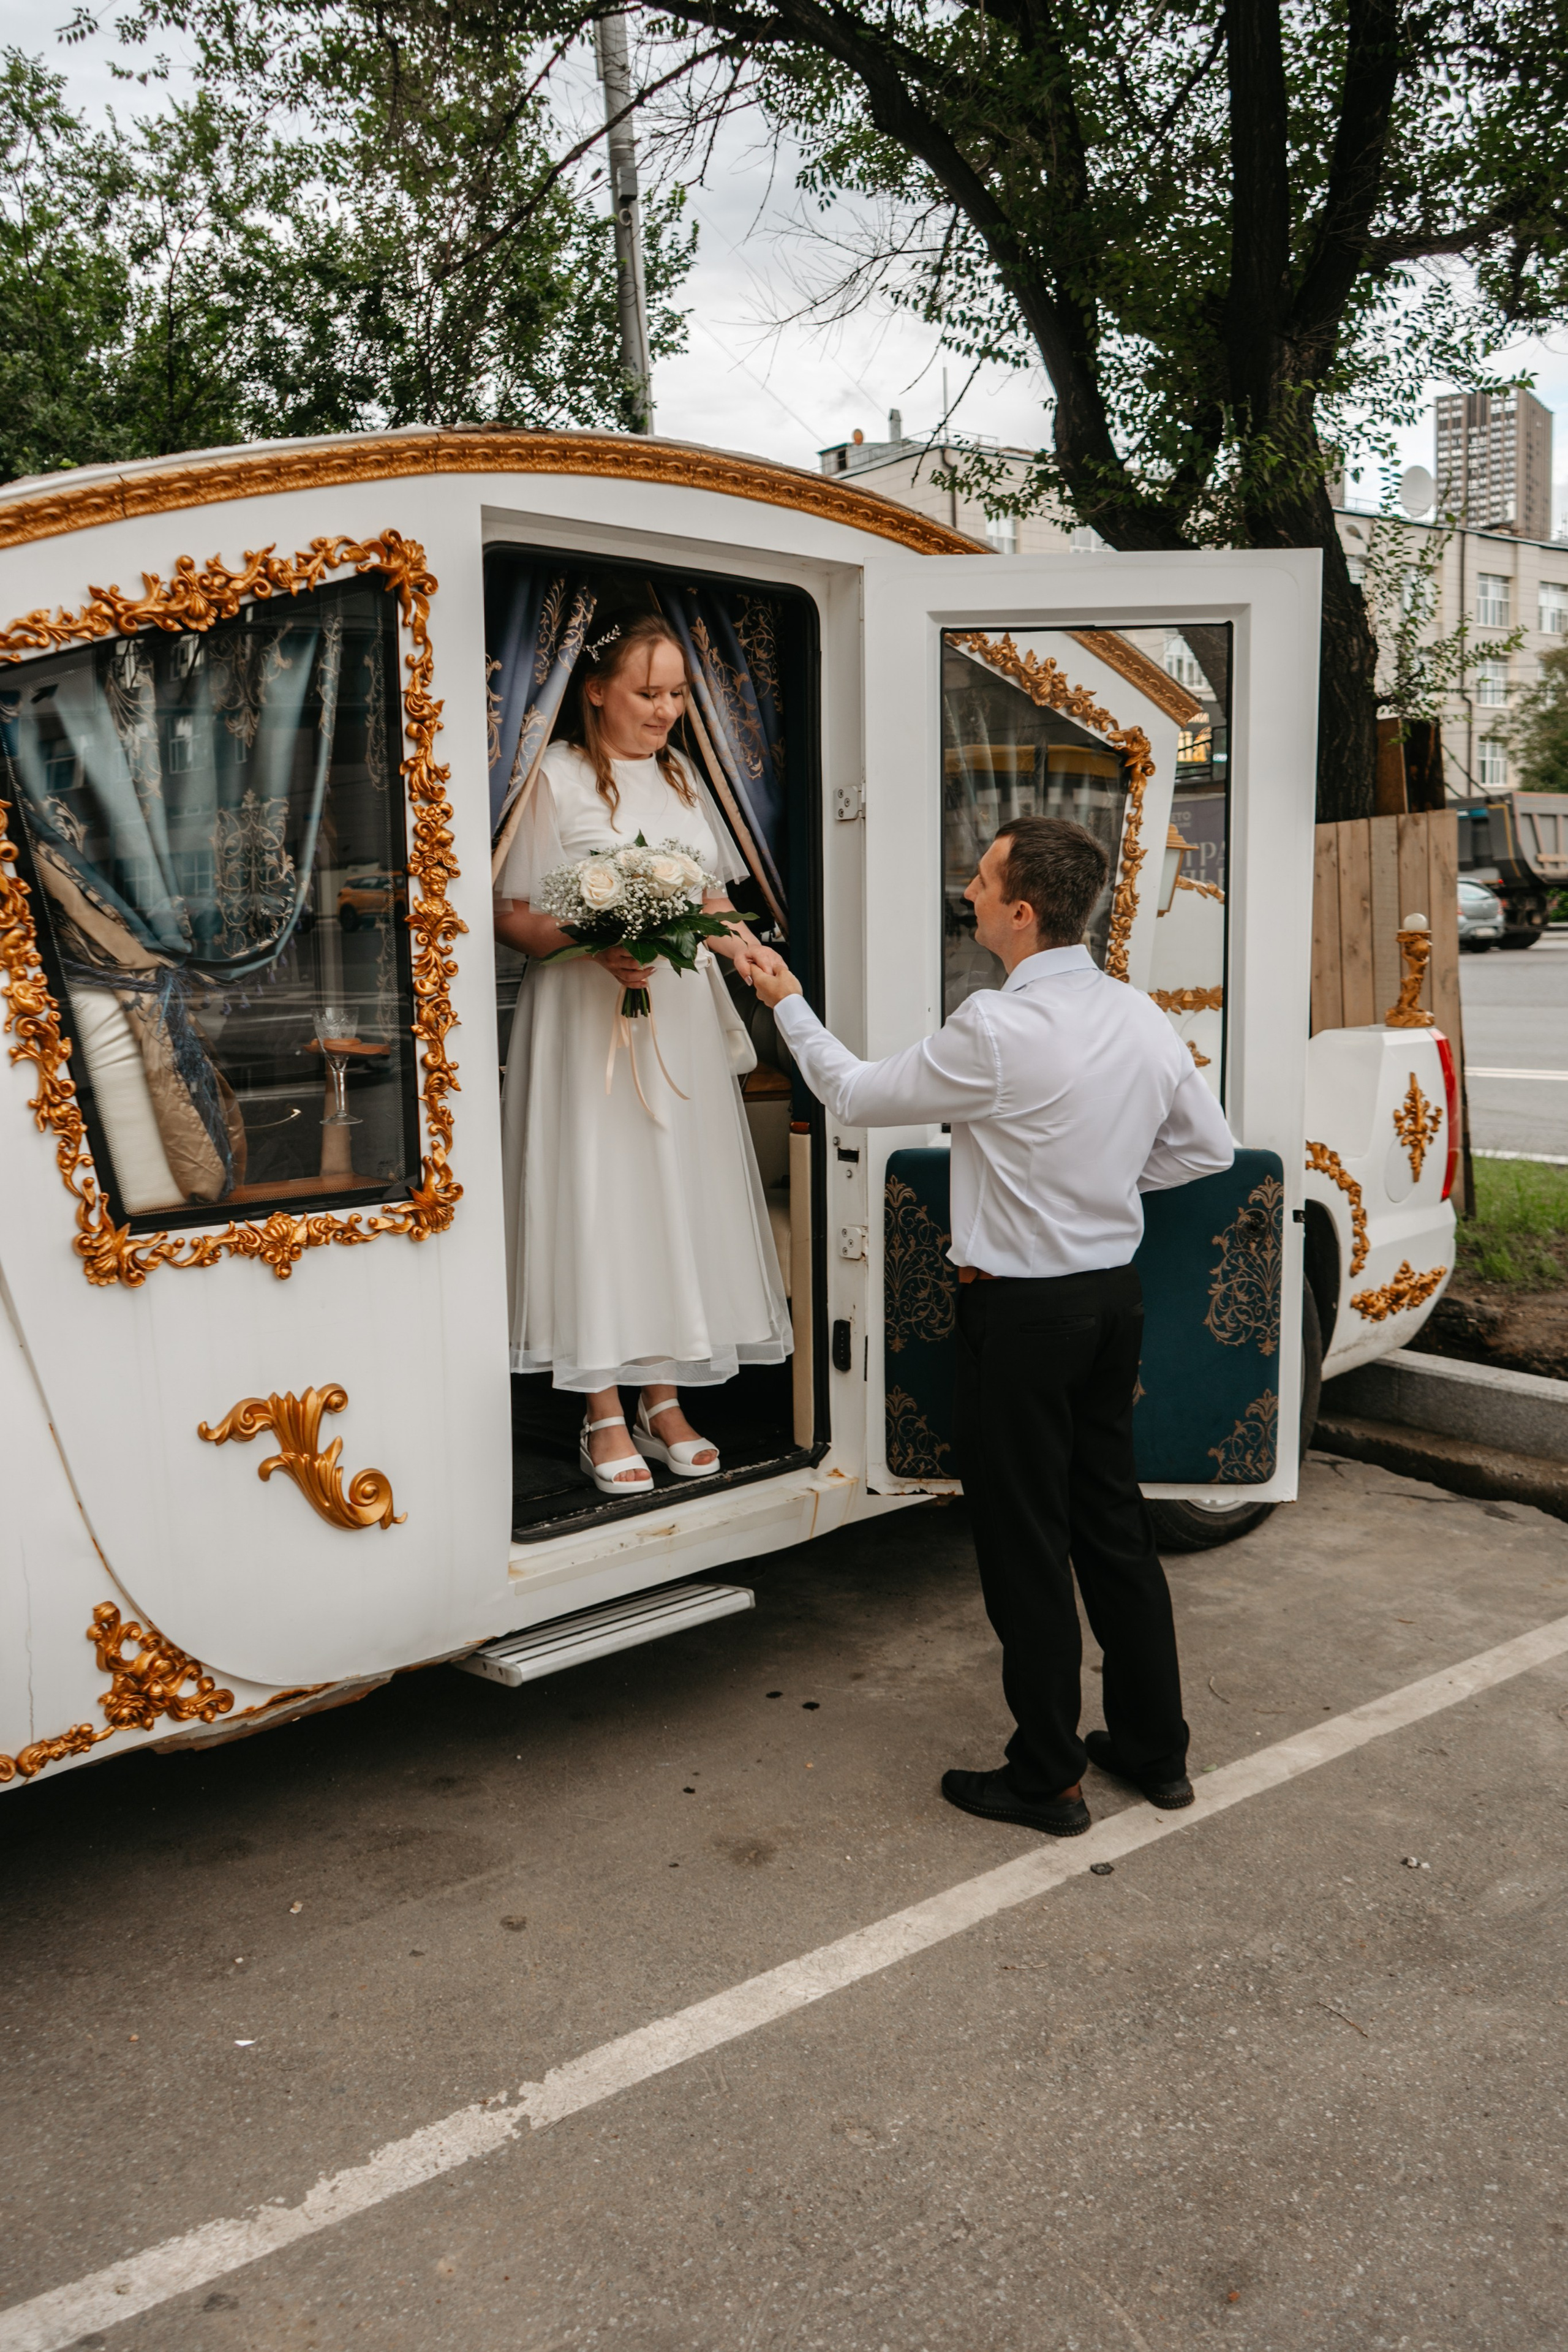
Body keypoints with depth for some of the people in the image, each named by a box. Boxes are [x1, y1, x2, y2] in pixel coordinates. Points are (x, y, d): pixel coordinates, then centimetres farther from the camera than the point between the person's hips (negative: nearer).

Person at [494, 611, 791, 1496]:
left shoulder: (681, 775, 14)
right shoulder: (555, 778, -6)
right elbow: (512, 914, -8)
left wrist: (744, 945, -1)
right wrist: (596, 948, -24)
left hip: (682, 1017, 6)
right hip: (589, 1022, -6)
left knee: (681, 1196, 8)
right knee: (598, 1198, -3)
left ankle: (665, 1400, 21)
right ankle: (606, 1417, 9)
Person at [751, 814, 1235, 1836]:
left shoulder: (997, 1032, -22)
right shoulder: (1143, 1018, 1)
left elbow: (858, 1097, -9)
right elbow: (1209, 1148, 12)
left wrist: (790, 1005, 5)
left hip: (1023, 1311, -7)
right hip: (1115, 1296, 8)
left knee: (1026, 1545, 5)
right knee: (1114, 1522, 18)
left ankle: (1048, 1779, 17)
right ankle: (1156, 1748, 30)